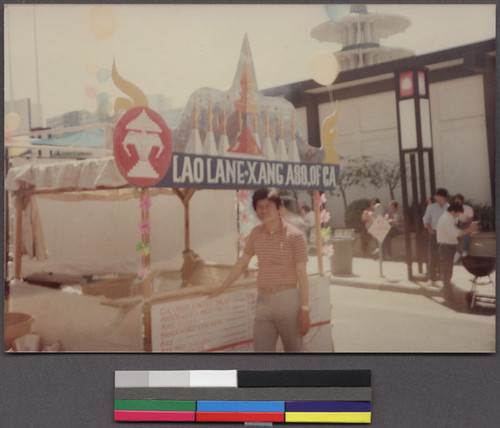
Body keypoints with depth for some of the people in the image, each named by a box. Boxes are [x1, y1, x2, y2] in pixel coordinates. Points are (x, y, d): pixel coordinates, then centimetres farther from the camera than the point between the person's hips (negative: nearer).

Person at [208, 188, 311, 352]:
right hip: (263, 301, 4)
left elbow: (302, 274, -6)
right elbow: (242, 263, 20)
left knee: (294, 348, 4)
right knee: (261, 348, 0)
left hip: (288, 300, -4)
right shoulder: (256, 233, 10)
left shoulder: (295, 236, -5)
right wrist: (222, 288, 23)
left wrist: (305, 309, -9)